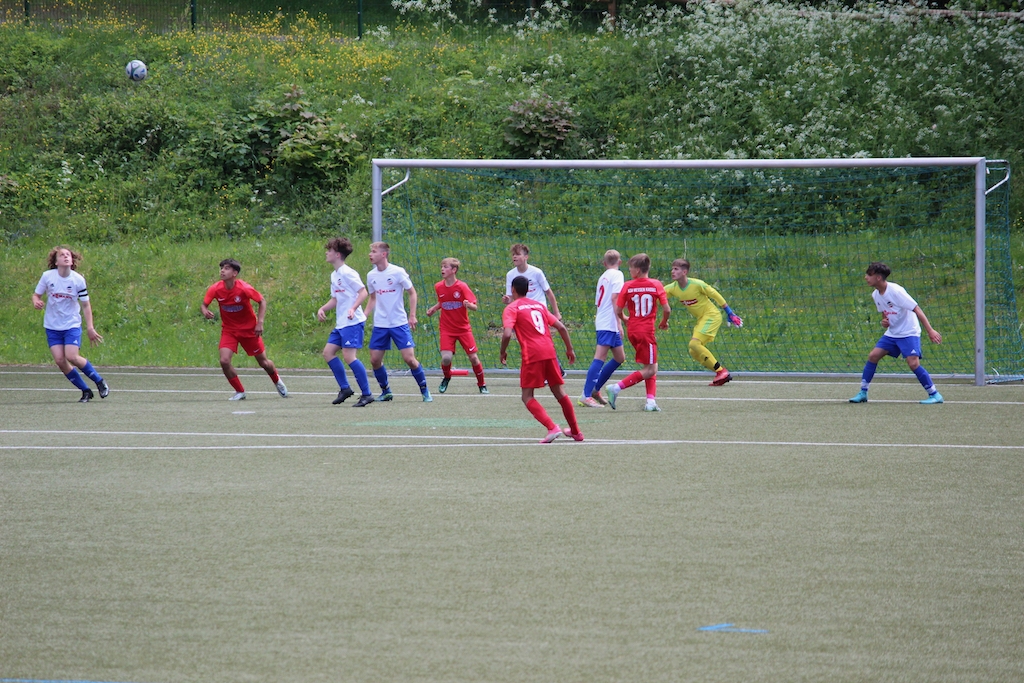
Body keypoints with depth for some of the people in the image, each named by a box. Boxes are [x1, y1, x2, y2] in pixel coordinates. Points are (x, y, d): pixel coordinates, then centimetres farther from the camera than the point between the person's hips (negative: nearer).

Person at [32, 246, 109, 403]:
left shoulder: (78, 279, -9)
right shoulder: (47, 276, -8)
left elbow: (86, 305, -1)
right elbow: (36, 295, 4)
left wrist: (90, 328, -6)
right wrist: (36, 302, -20)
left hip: (72, 324, -2)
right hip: (52, 326, 2)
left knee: (72, 356, -18)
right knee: (59, 360, -9)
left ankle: (99, 381, 5)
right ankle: (85, 391, 4)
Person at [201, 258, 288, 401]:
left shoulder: (244, 288, -22)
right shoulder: (216, 289, -15)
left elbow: (262, 302, -8)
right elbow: (204, 305, -4)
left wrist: (260, 322, -18)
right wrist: (205, 311, -29)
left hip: (249, 329, -2)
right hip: (229, 329, 2)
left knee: (263, 362, 9)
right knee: (224, 361, -19)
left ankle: (277, 381, 44)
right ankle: (240, 392, 1)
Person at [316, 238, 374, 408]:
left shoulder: (347, 273, -11)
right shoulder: (334, 275, 17)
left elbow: (363, 292, -14)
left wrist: (353, 309, -27)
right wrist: (323, 309, 8)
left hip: (353, 322, -10)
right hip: (340, 323, 10)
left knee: (349, 356, -16)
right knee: (328, 352, 7)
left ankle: (366, 394, -11)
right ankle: (344, 388, 15)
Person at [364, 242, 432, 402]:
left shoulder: (397, 272, -10)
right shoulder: (371, 276, 5)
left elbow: (412, 293, -1)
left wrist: (412, 315, -8)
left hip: (399, 323, -5)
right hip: (380, 325, 5)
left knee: (409, 358, -10)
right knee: (375, 360, -1)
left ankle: (424, 390, 7)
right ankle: (386, 391, 17)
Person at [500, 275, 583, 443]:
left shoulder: (511, 308, 2)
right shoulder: (539, 305, 20)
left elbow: (507, 334, -13)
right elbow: (561, 327, 16)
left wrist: (503, 352, 3)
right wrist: (569, 349, 25)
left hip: (532, 355, -6)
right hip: (549, 352, 6)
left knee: (527, 397, 1)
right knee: (559, 392, 18)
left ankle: (552, 428, -17)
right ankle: (575, 431, 27)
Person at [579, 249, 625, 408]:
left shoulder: (603, 276, 19)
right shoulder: (617, 275, -5)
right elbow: (614, 297, -17)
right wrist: (619, 322, -20)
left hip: (601, 322, 9)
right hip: (609, 324, -9)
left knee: (620, 358, 16)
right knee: (600, 359, -13)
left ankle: (595, 390, 17)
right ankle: (586, 395, -19)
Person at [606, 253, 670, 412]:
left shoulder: (627, 286, -2)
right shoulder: (656, 285, -5)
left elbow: (618, 310, -2)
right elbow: (667, 310, -7)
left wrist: (624, 320, 20)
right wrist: (664, 322, 14)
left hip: (632, 330, 4)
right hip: (647, 331, -4)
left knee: (651, 367, 15)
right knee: (650, 370, 0)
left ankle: (651, 400, 4)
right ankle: (617, 387, -14)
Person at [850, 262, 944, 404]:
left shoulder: (896, 291, -22)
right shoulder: (876, 295, 2)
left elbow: (916, 310, -22)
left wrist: (930, 331, -27)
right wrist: (884, 322, -6)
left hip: (909, 333, -7)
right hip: (892, 333, 7)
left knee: (913, 363, -20)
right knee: (873, 356, -3)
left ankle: (935, 395, -8)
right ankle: (863, 393, 6)